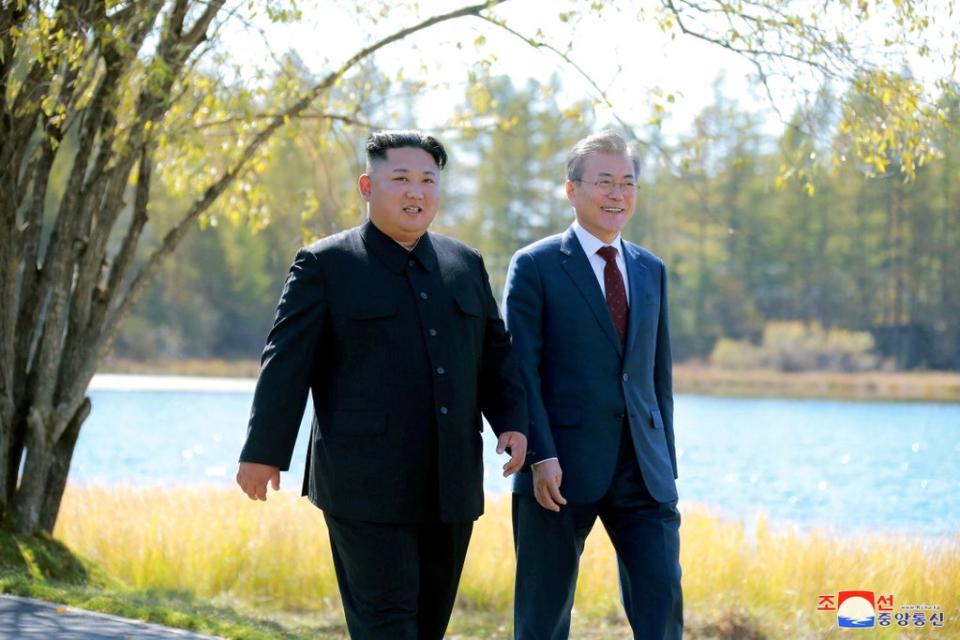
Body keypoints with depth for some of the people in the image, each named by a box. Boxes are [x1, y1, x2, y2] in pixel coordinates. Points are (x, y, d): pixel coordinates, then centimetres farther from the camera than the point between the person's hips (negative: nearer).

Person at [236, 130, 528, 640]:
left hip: (450, 486, 6)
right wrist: (264, 453, -7)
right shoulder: (324, 265, -2)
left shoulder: (465, 264, 14)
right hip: (367, 488, -6)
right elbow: (286, 362, -4)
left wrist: (511, 422, 2)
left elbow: (495, 352, 18)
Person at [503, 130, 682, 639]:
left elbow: (658, 373, 17)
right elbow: (521, 371, -8)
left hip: (642, 473, 4)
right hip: (562, 469, -4)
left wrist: (666, 464, 13)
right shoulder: (534, 267, -2)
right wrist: (541, 457, -16)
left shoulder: (651, 271, 14)